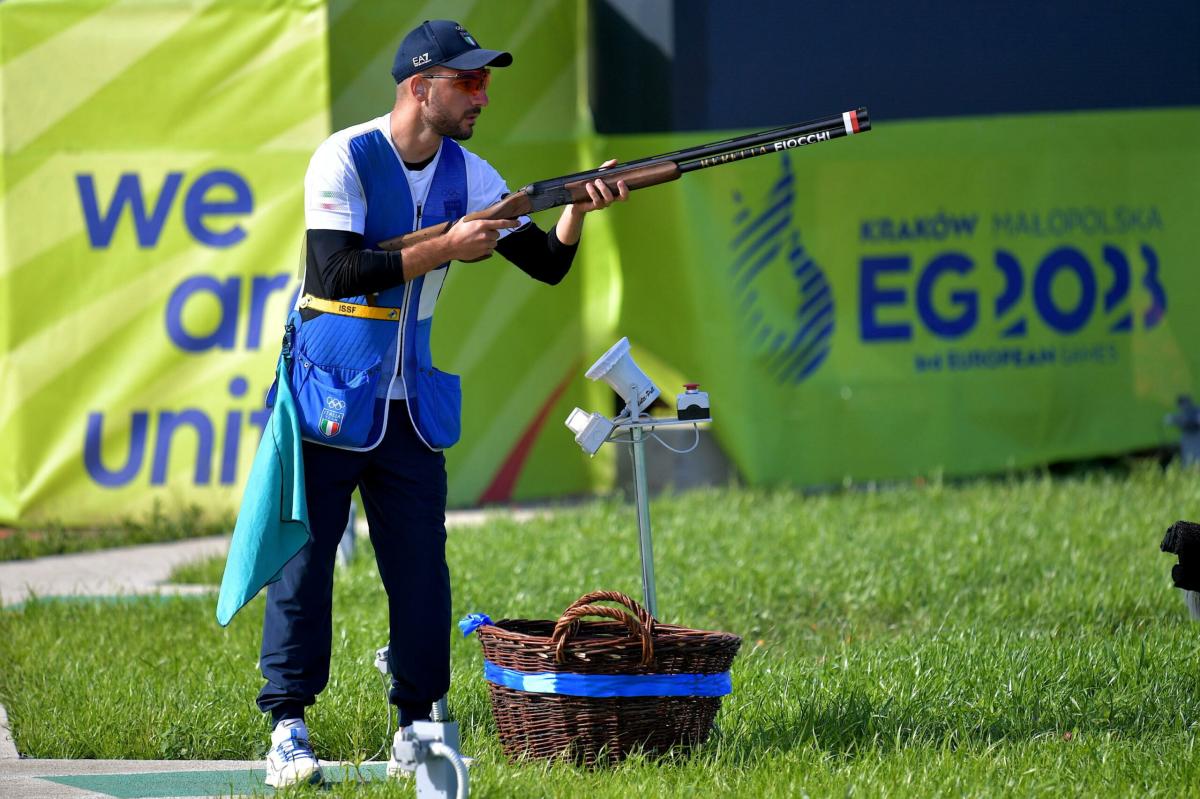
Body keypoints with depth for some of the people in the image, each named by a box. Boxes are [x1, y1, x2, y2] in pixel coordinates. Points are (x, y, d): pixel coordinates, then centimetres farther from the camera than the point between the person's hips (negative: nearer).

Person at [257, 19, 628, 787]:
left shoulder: (468, 176, 3)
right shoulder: (346, 159, -13)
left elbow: (548, 264, 3)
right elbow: (337, 272, -23)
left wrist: (578, 209, -16)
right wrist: (444, 249, -24)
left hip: (411, 401, 5)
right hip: (330, 396, -5)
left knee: (422, 566, 3)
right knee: (304, 557, -5)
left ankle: (419, 723, 11)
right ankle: (289, 728, -1)